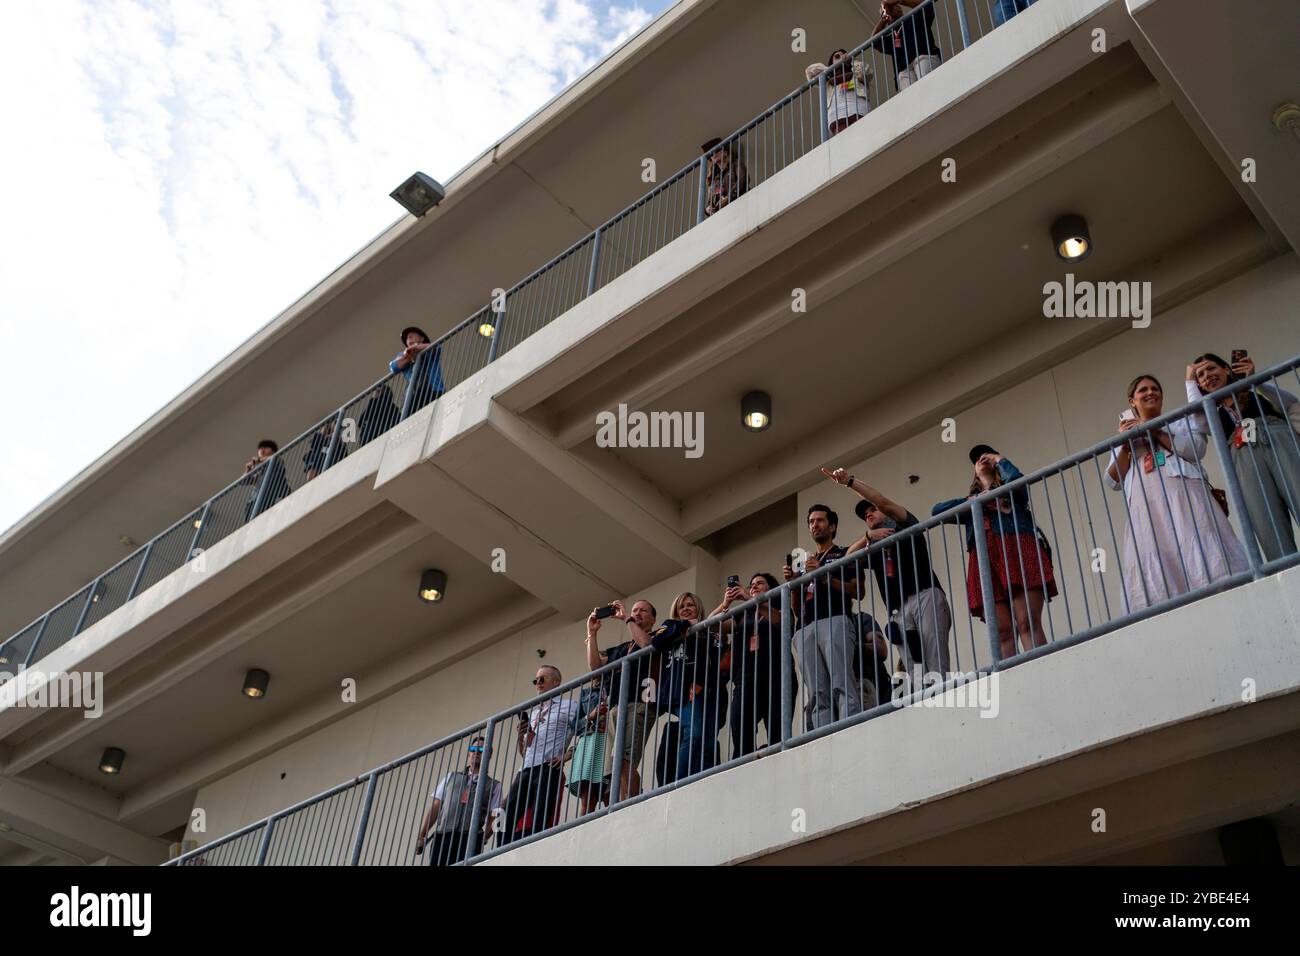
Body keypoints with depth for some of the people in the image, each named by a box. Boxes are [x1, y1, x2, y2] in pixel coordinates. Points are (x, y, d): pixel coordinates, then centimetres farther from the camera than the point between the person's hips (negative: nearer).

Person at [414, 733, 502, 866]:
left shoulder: (494, 785, 14)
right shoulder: (452, 777, 23)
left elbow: (493, 818, 4)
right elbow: (435, 807, 17)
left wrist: (483, 837, -14)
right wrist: (421, 835, 8)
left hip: (470, 839, -2)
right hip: (443, 836, 2)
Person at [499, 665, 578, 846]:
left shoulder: (568, 707, 10)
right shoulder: (533, 712, 29)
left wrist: (565, 757, -9)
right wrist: (521, 736, 8)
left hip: (548, 768, -6)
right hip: (526, 770, 7)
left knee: (538, 824, -14)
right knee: (507, 819, -7)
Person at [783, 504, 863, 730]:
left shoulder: (845, 554, 18)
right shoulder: (805, 562, 33)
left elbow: (857, 591, 2)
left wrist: (824, 576, -6)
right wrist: (792, 582, 10)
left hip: (835, 620, -5)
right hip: (805, 629, 5)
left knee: (841, 685, -21)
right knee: (817, 694, -8)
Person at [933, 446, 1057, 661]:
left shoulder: (1010, 490, 24)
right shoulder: (971, 500, 33)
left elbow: (1015, 477, -1)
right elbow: (936, 511, 20)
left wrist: (999, 459, 18)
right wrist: (970, 501, 11)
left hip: (1018, 551, -3)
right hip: (985, 559, 3)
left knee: (1028, 623, -17)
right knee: (1002, 631, -11)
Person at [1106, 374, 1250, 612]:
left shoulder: (1180, 420, 22)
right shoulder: (1123, 437, 26)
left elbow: (1196, 449, 0)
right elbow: (1114, 481, 13)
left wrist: (1154, 432, 0)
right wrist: (1125, 445, 1)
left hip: (1184, 495, -1)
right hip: (1146, 508, 1)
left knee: (1200, 553, -16)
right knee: (1156, 575, -12)